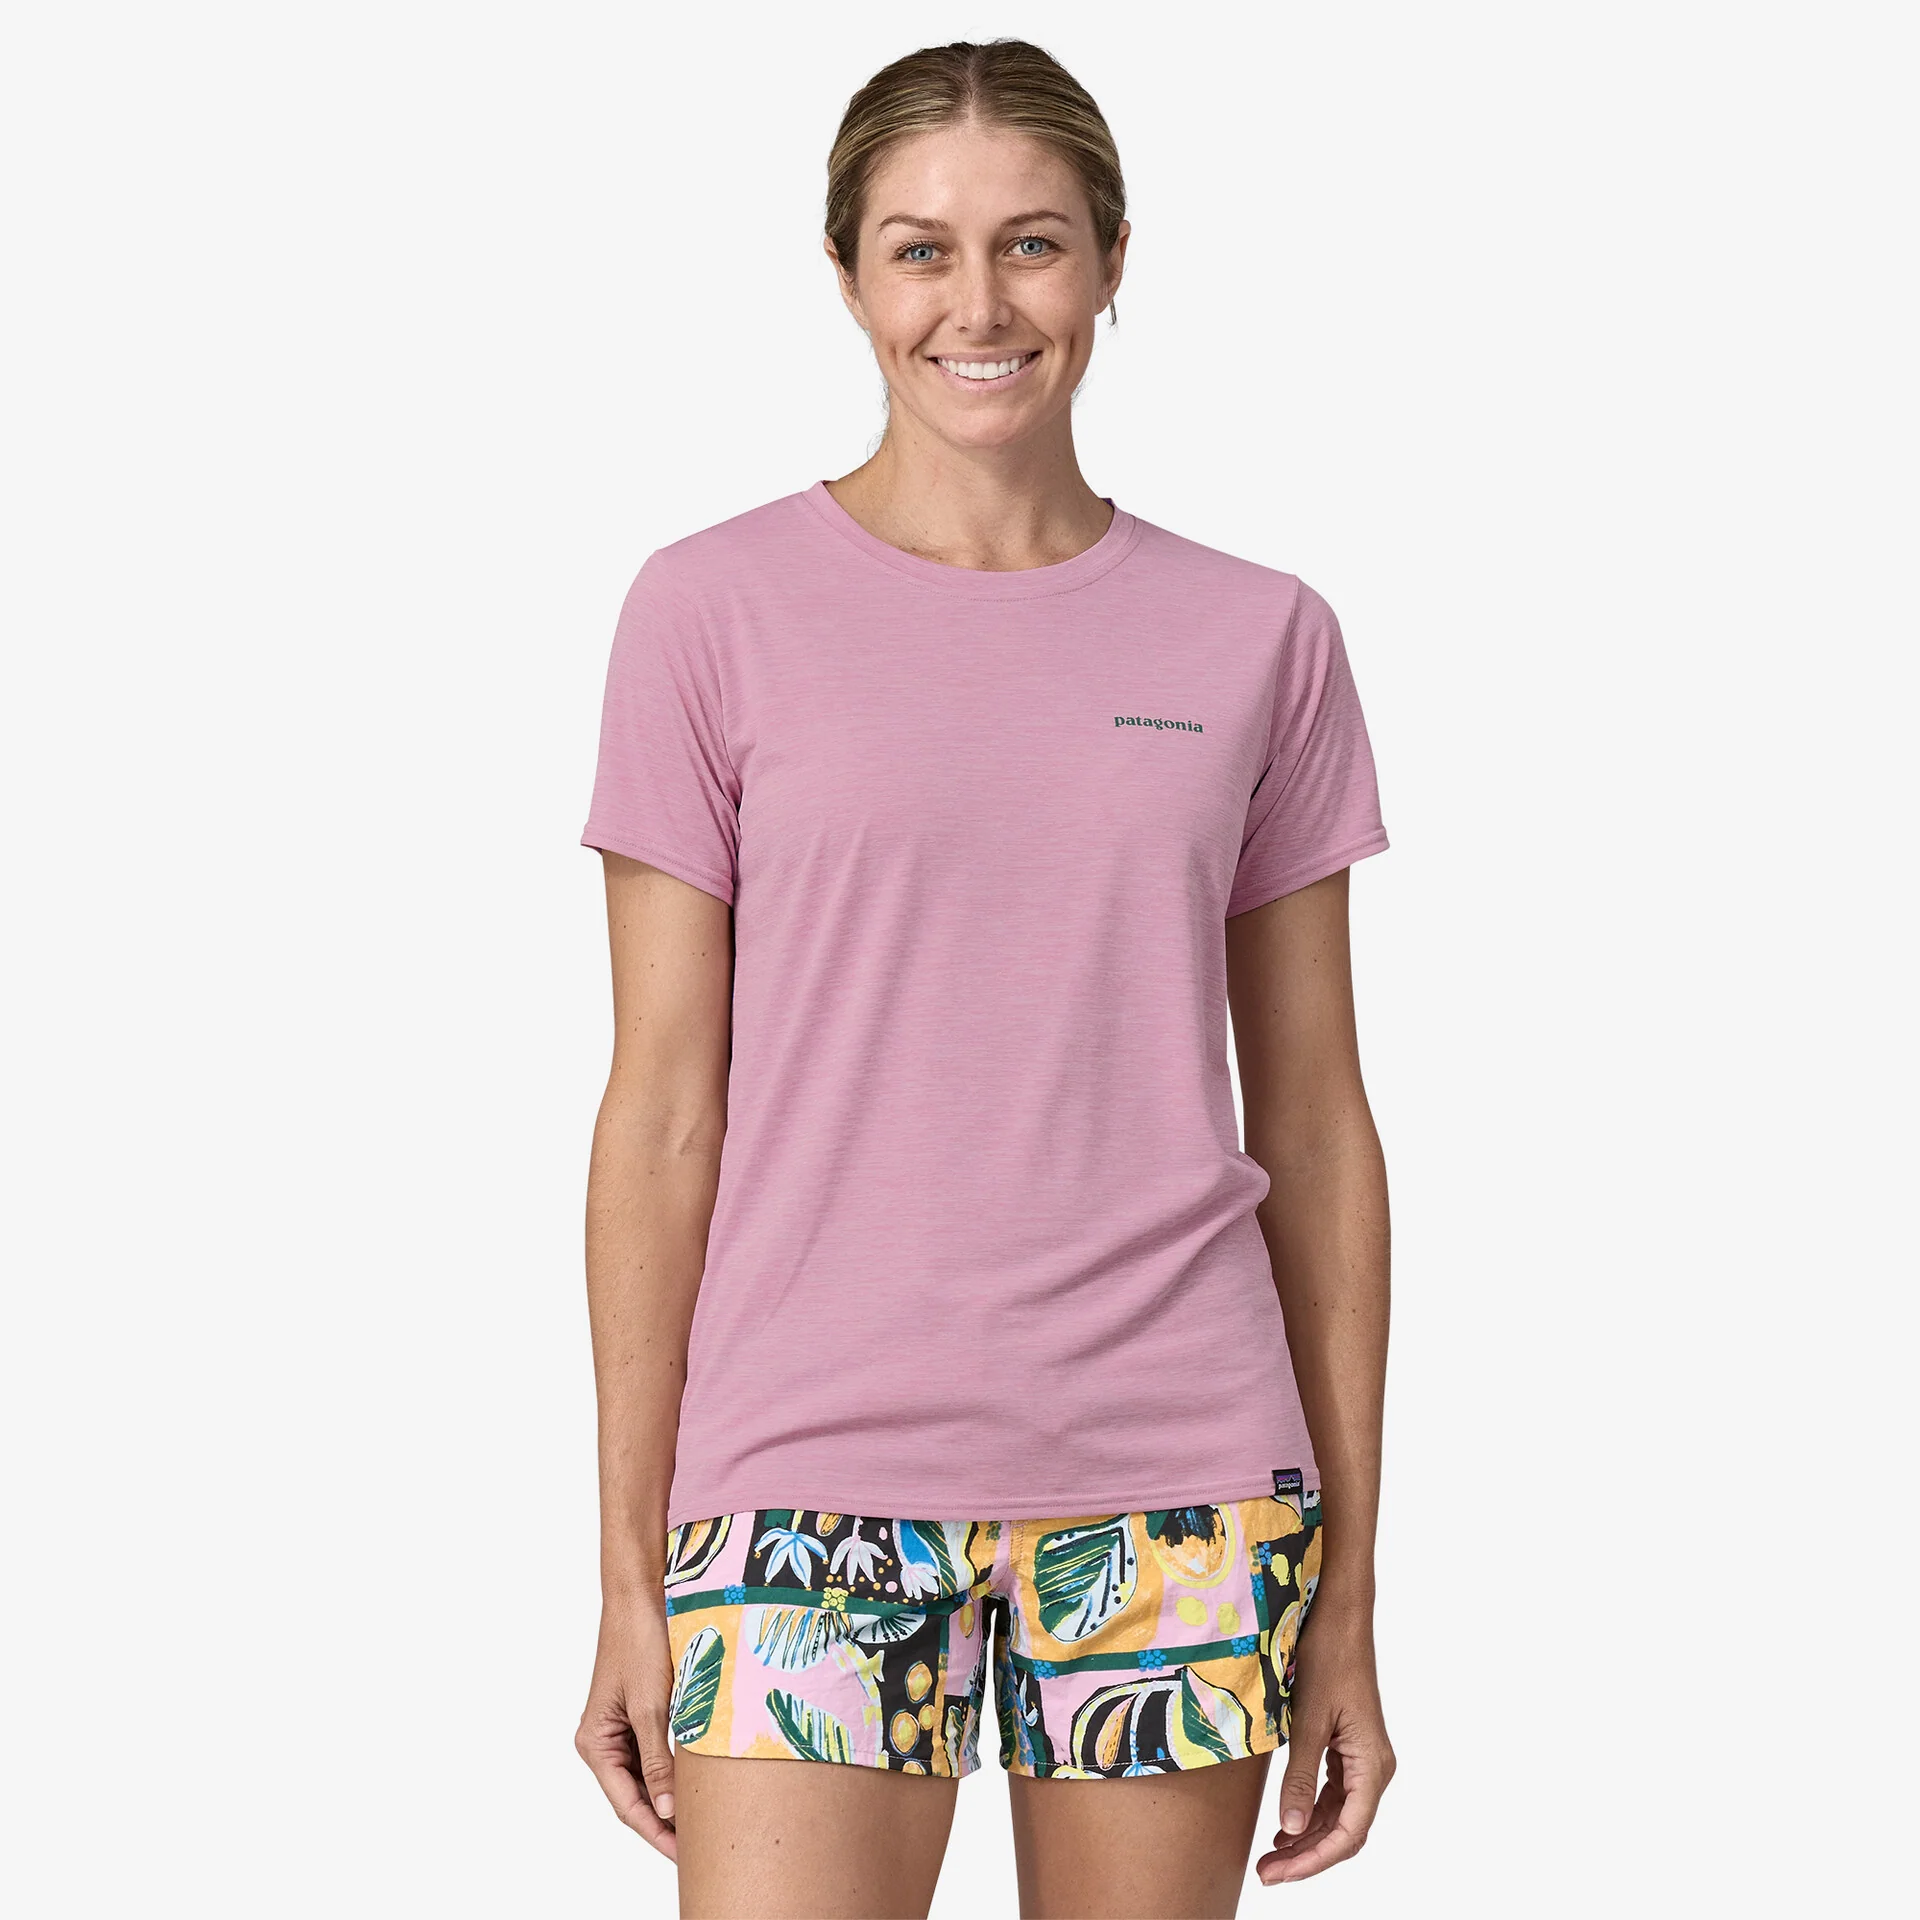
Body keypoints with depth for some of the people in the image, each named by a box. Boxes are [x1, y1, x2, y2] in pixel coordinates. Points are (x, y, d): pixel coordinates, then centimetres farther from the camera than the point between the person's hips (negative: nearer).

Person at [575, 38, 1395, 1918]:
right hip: (813, 1482, -1)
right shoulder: (716, 613, 0)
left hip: (1176, 1490, 2)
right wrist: (630, 1568, -1)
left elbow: (1312, 1124, 8)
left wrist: (1347, 1584, 7)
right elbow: (663, 1113, 1)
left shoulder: (1256, 639, 5)